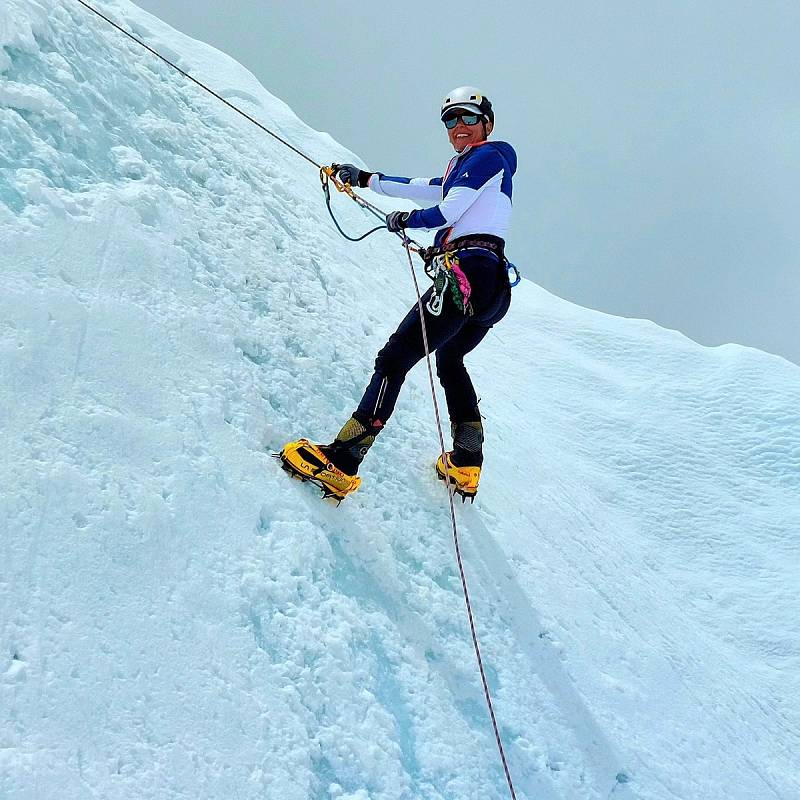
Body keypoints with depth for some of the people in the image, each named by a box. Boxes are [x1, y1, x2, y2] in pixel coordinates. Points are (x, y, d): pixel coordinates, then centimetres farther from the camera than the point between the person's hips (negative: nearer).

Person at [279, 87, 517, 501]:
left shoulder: (488, 155, 0)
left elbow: (447, 212, -9)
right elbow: (422, 188, 34)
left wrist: (405, 220, 9)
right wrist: (367, 179, 38)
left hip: (466, 275, -11)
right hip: (494, 289, 11)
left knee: (394, 359, -14)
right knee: (450, 360, 30)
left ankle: (340, 464, -21)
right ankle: (466, 466, 27)